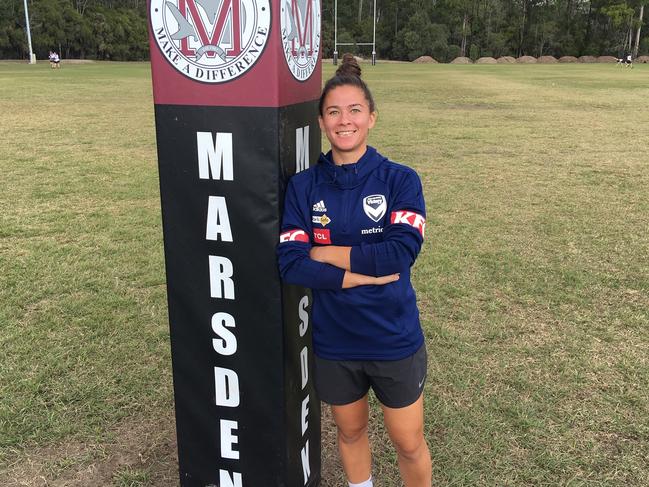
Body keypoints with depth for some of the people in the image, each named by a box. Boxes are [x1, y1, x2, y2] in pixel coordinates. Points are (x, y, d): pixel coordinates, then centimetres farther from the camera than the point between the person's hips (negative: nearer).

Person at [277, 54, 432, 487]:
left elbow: (402, 253, -23)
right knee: (350, 432, 25)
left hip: (395, 340, -2)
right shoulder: (304, 186, -5)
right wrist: (363, 274, -21)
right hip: (333, 342, 2)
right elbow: (290, 264, -14)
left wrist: (326, 252, -17)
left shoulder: (400, 180, -9)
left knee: (409, 444, 14)